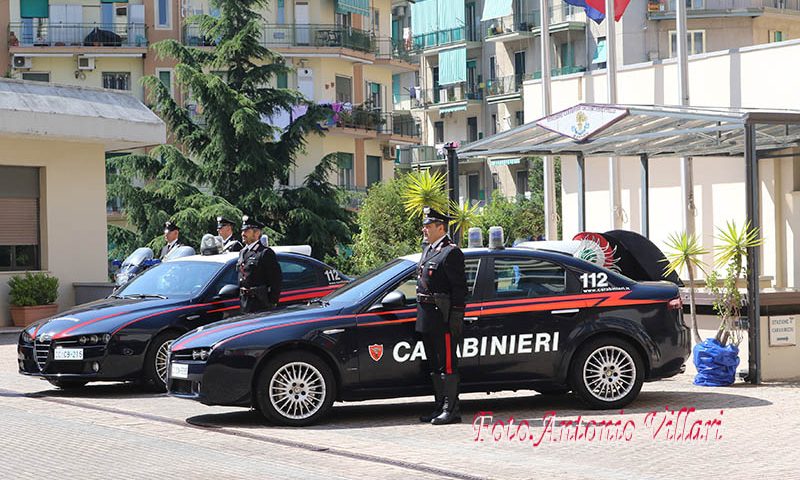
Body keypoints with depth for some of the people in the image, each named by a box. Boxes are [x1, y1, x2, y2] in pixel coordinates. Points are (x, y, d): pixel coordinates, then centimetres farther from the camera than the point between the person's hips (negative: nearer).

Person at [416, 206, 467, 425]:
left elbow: (459, 288, -15)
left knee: (447, 364, -6)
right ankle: (440, 407, 21)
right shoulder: (428, 249, 17)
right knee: (434, 365, 14)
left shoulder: (451, 252, -11)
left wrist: (455, 317, -19)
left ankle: (451, 410, -3)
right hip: (427, 317, 10)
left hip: (443, 317, -10)